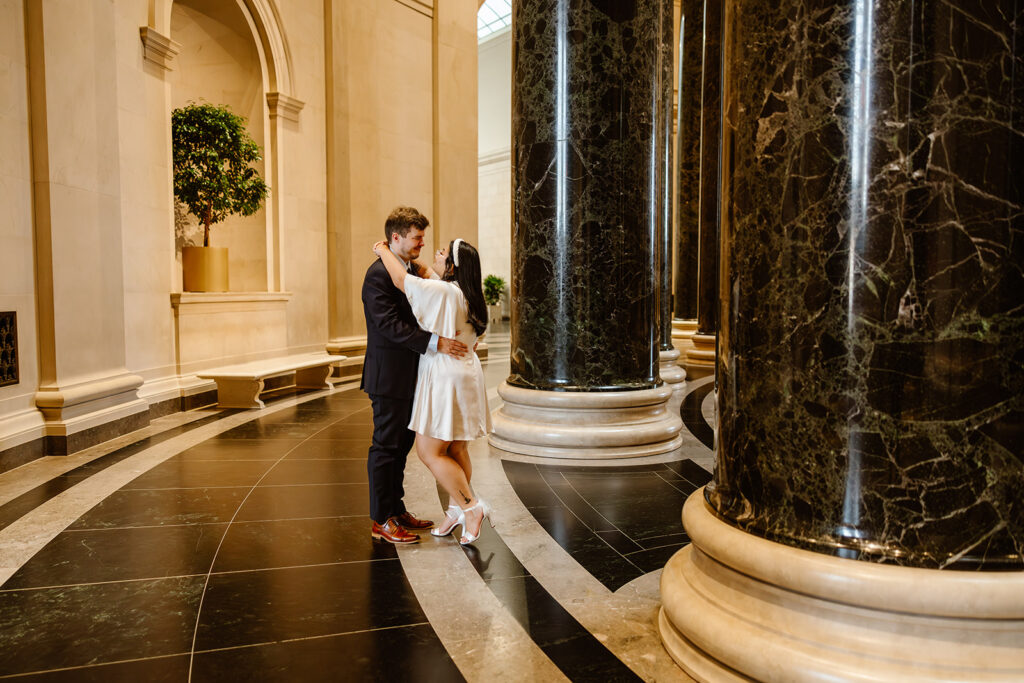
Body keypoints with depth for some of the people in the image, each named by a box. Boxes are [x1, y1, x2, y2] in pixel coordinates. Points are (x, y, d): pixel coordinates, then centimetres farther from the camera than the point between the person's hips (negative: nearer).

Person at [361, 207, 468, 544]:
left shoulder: (412, 270, 13)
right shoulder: (378, 275, -16)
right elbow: (389, 325, -25)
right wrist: (436, 342, -29)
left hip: (408, 376, 9)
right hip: (388, 376, -9)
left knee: (401, 443, 16)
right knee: (385, 446, 0)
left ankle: (397, 510, 28)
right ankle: (381, 520, 12)